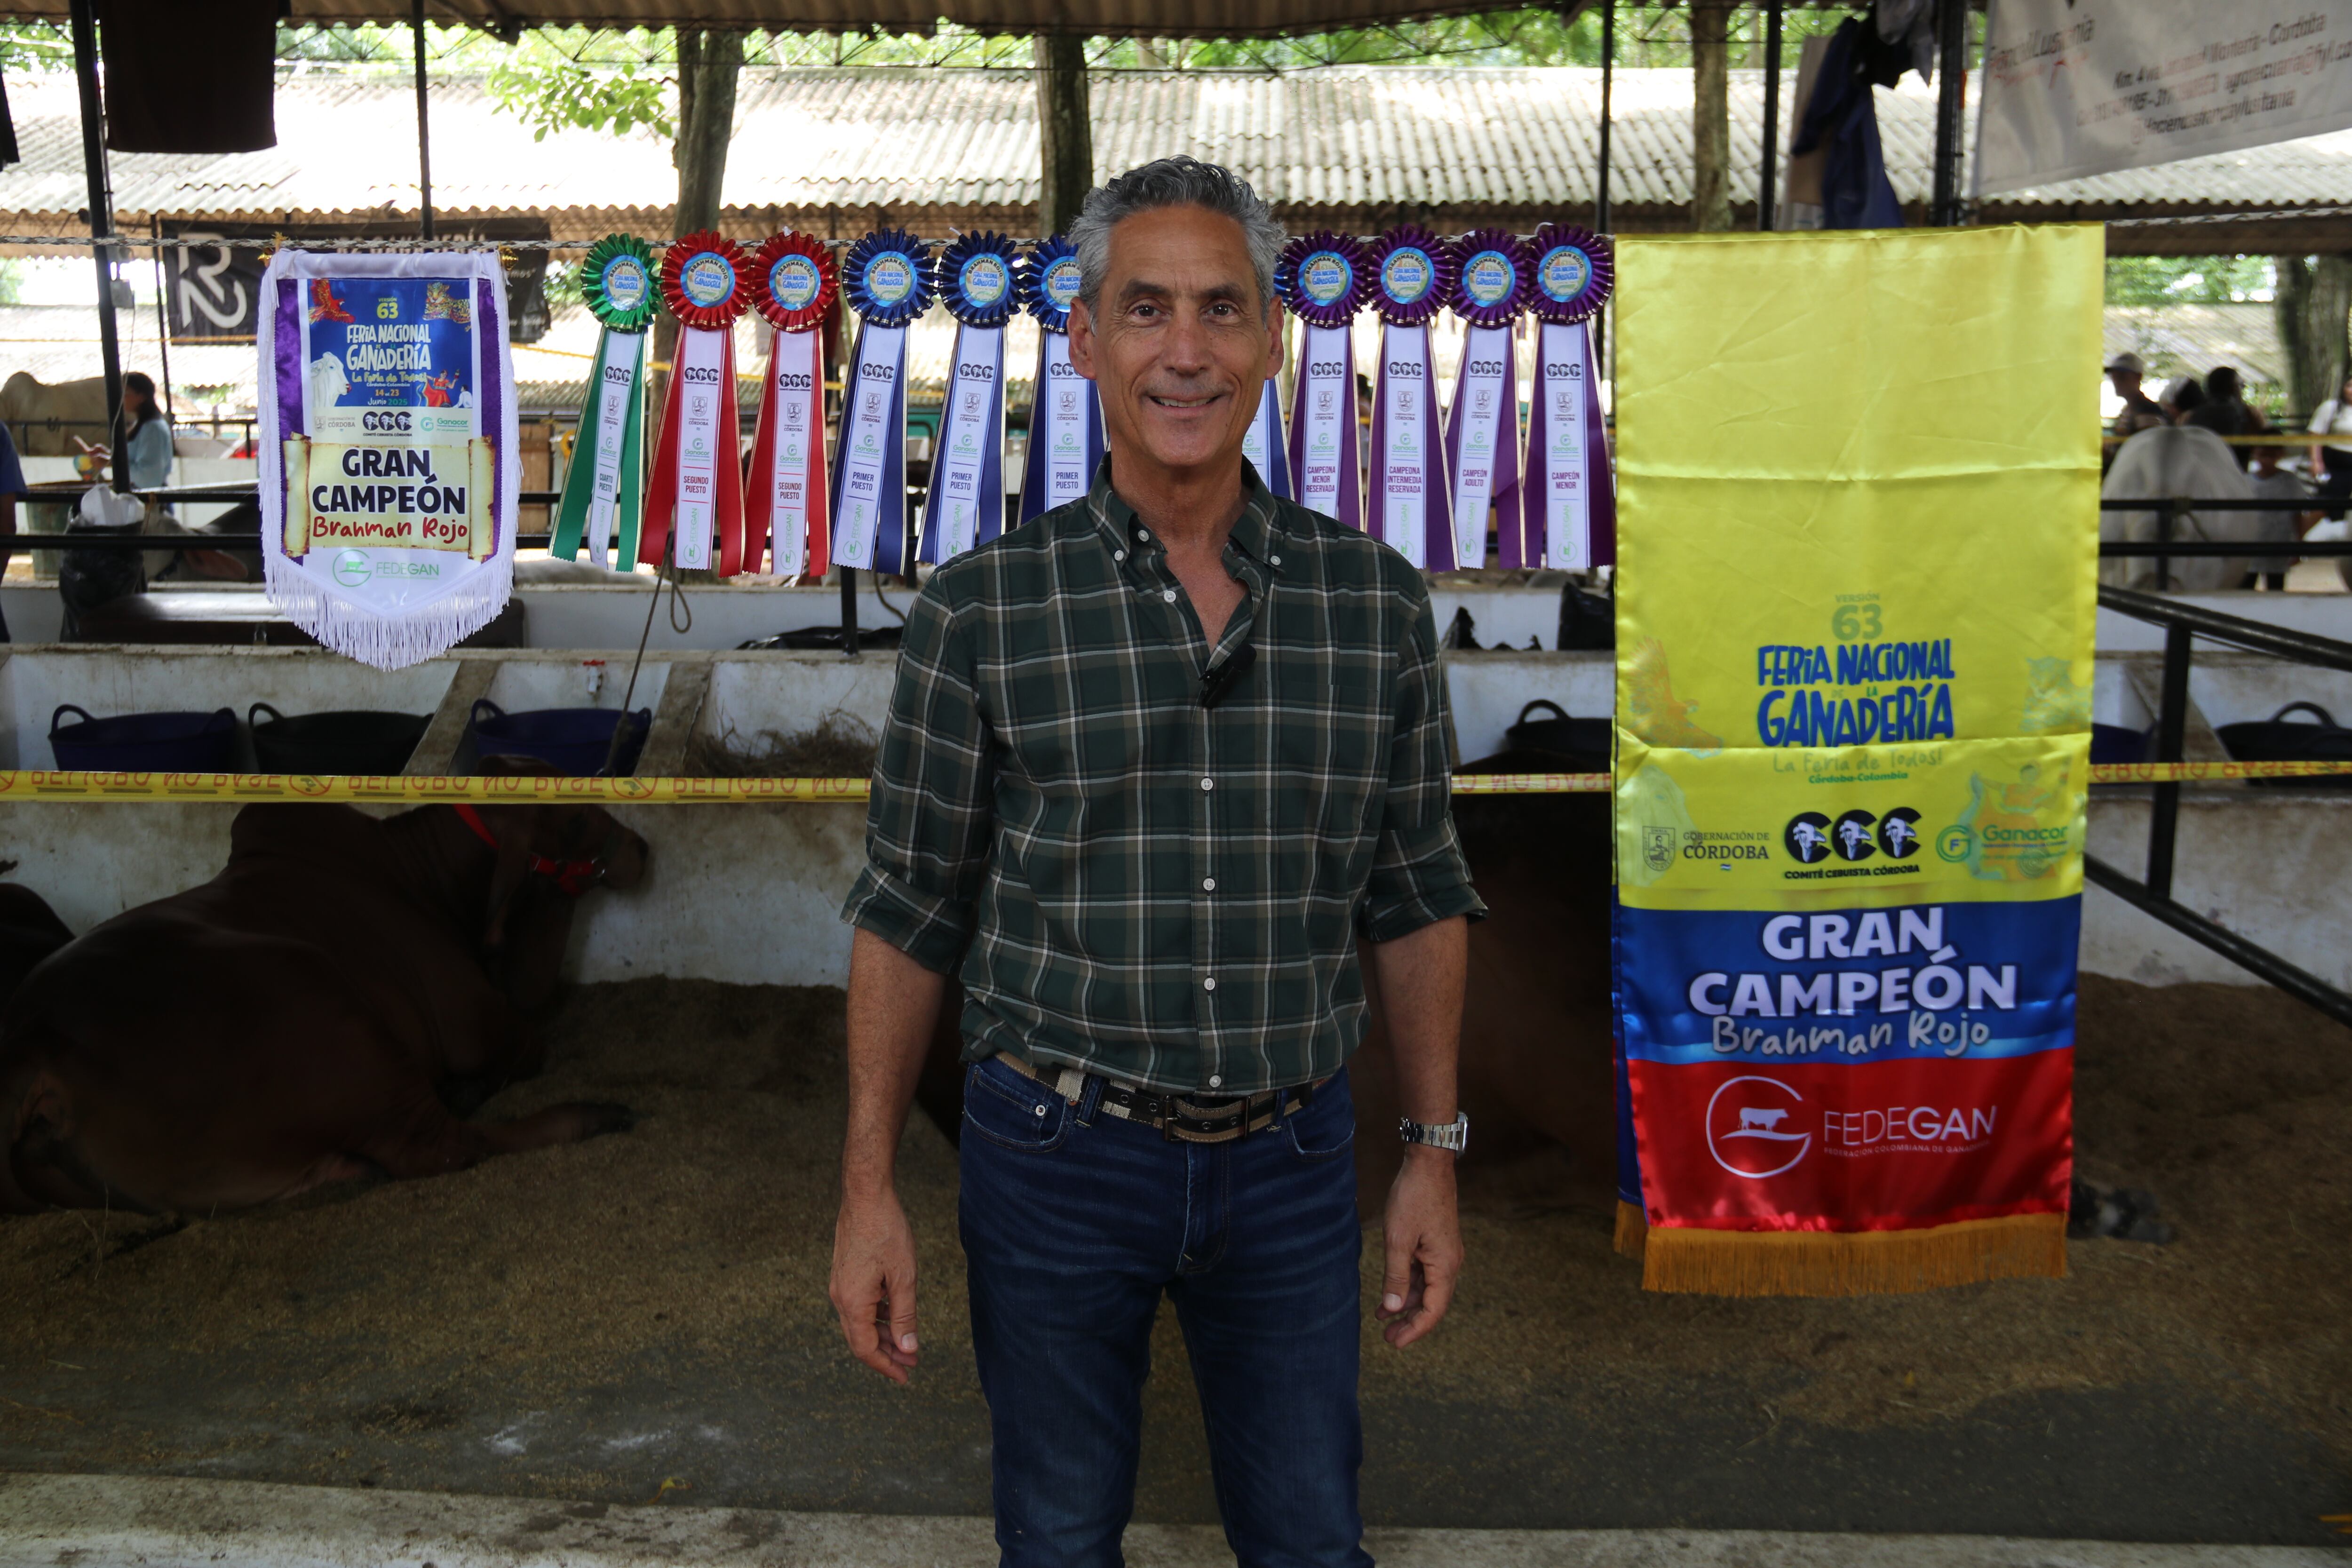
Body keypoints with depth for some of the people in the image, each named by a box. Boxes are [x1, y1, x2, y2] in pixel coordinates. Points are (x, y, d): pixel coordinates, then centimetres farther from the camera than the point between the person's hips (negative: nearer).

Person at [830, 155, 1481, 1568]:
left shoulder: (1377, 602, -2)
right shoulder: (983, 610, -7)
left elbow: (1418, 896, 6)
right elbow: (909, 911, -2)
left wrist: (1435, 1150, 5)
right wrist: (869, 1187, -3)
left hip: (1292, 1154, 2)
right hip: (1057, 1150, -1)